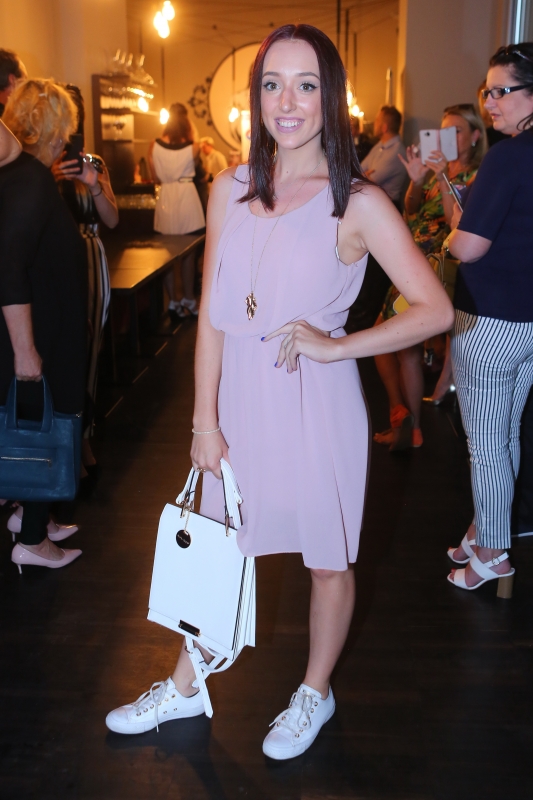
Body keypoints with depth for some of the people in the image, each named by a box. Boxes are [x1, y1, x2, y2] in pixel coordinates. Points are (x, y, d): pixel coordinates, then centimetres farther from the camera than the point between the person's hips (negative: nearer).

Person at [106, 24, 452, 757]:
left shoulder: (358, 203, -10)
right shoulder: (230, 191, 2)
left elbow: (436, 310, -12)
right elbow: (213, 313, 2)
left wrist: (337, 345, -19)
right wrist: (205, 421, 0)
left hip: (316, 403, -3)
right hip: (239, 395, 4)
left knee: (327, 558, 13)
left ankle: (315, 694, 39)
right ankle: (185, 687, 40)